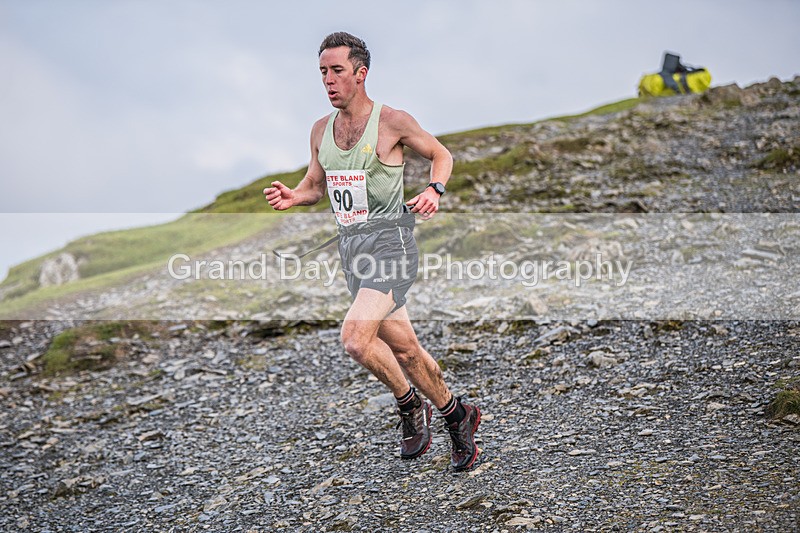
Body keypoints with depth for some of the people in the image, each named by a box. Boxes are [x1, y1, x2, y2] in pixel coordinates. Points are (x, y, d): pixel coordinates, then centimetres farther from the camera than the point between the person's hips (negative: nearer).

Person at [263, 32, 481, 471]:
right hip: (350, 247, 7)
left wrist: (435, 190, -15)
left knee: (355, 339, -23)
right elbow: (315, 186, 19)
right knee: (403, 348, 14)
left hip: (389, 241, -7)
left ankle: (410, 405, 0)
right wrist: (291, 197, -3)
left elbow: (441, 154, 5)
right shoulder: (321, 130, 8)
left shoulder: (392, 121, -9)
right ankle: (456, 415, 34)